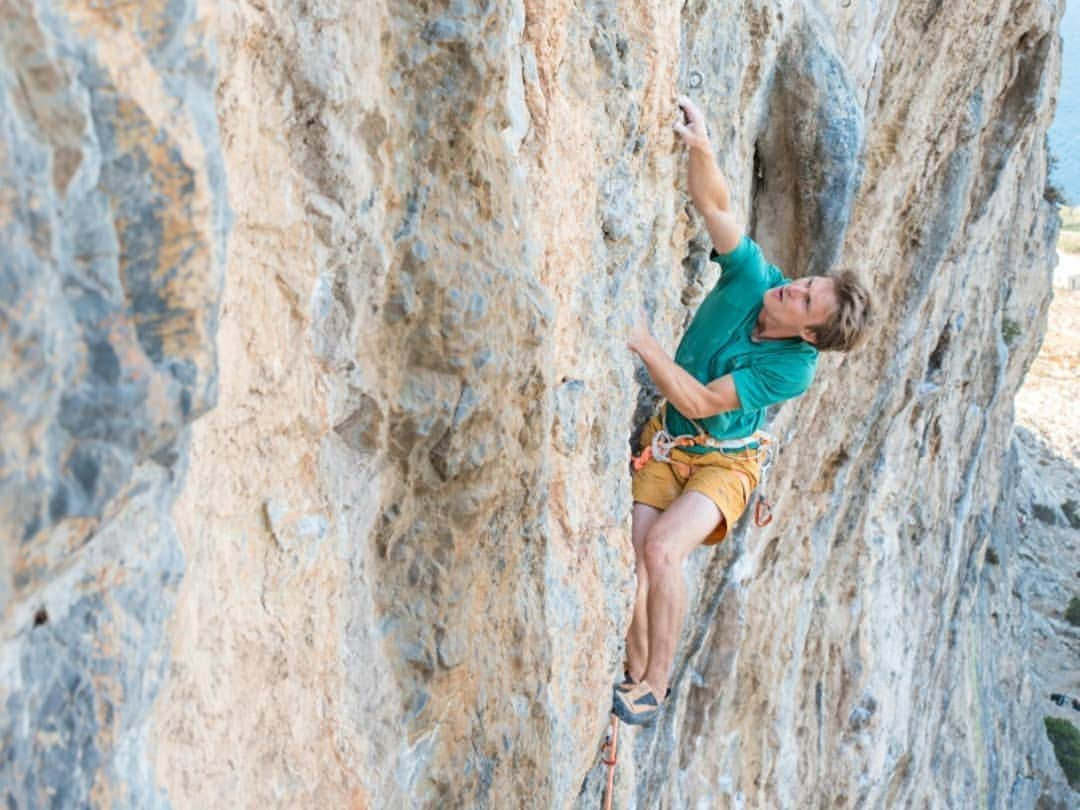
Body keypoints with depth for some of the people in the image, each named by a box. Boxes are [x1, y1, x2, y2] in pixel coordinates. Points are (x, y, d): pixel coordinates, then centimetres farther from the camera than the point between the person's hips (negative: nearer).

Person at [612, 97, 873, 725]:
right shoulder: (754, 279, -16)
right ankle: (638, 673, 5)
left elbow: (700, 402, -27)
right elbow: (715, 203, -20)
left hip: (723, 462, -5)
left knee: (662, 549, -28)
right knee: (631, 556, -13)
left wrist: (643, 342, -32)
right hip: (667, 442, 5)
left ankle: (656, 685, -10)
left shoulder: (793, 369, -26)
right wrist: (701, 147, -39)